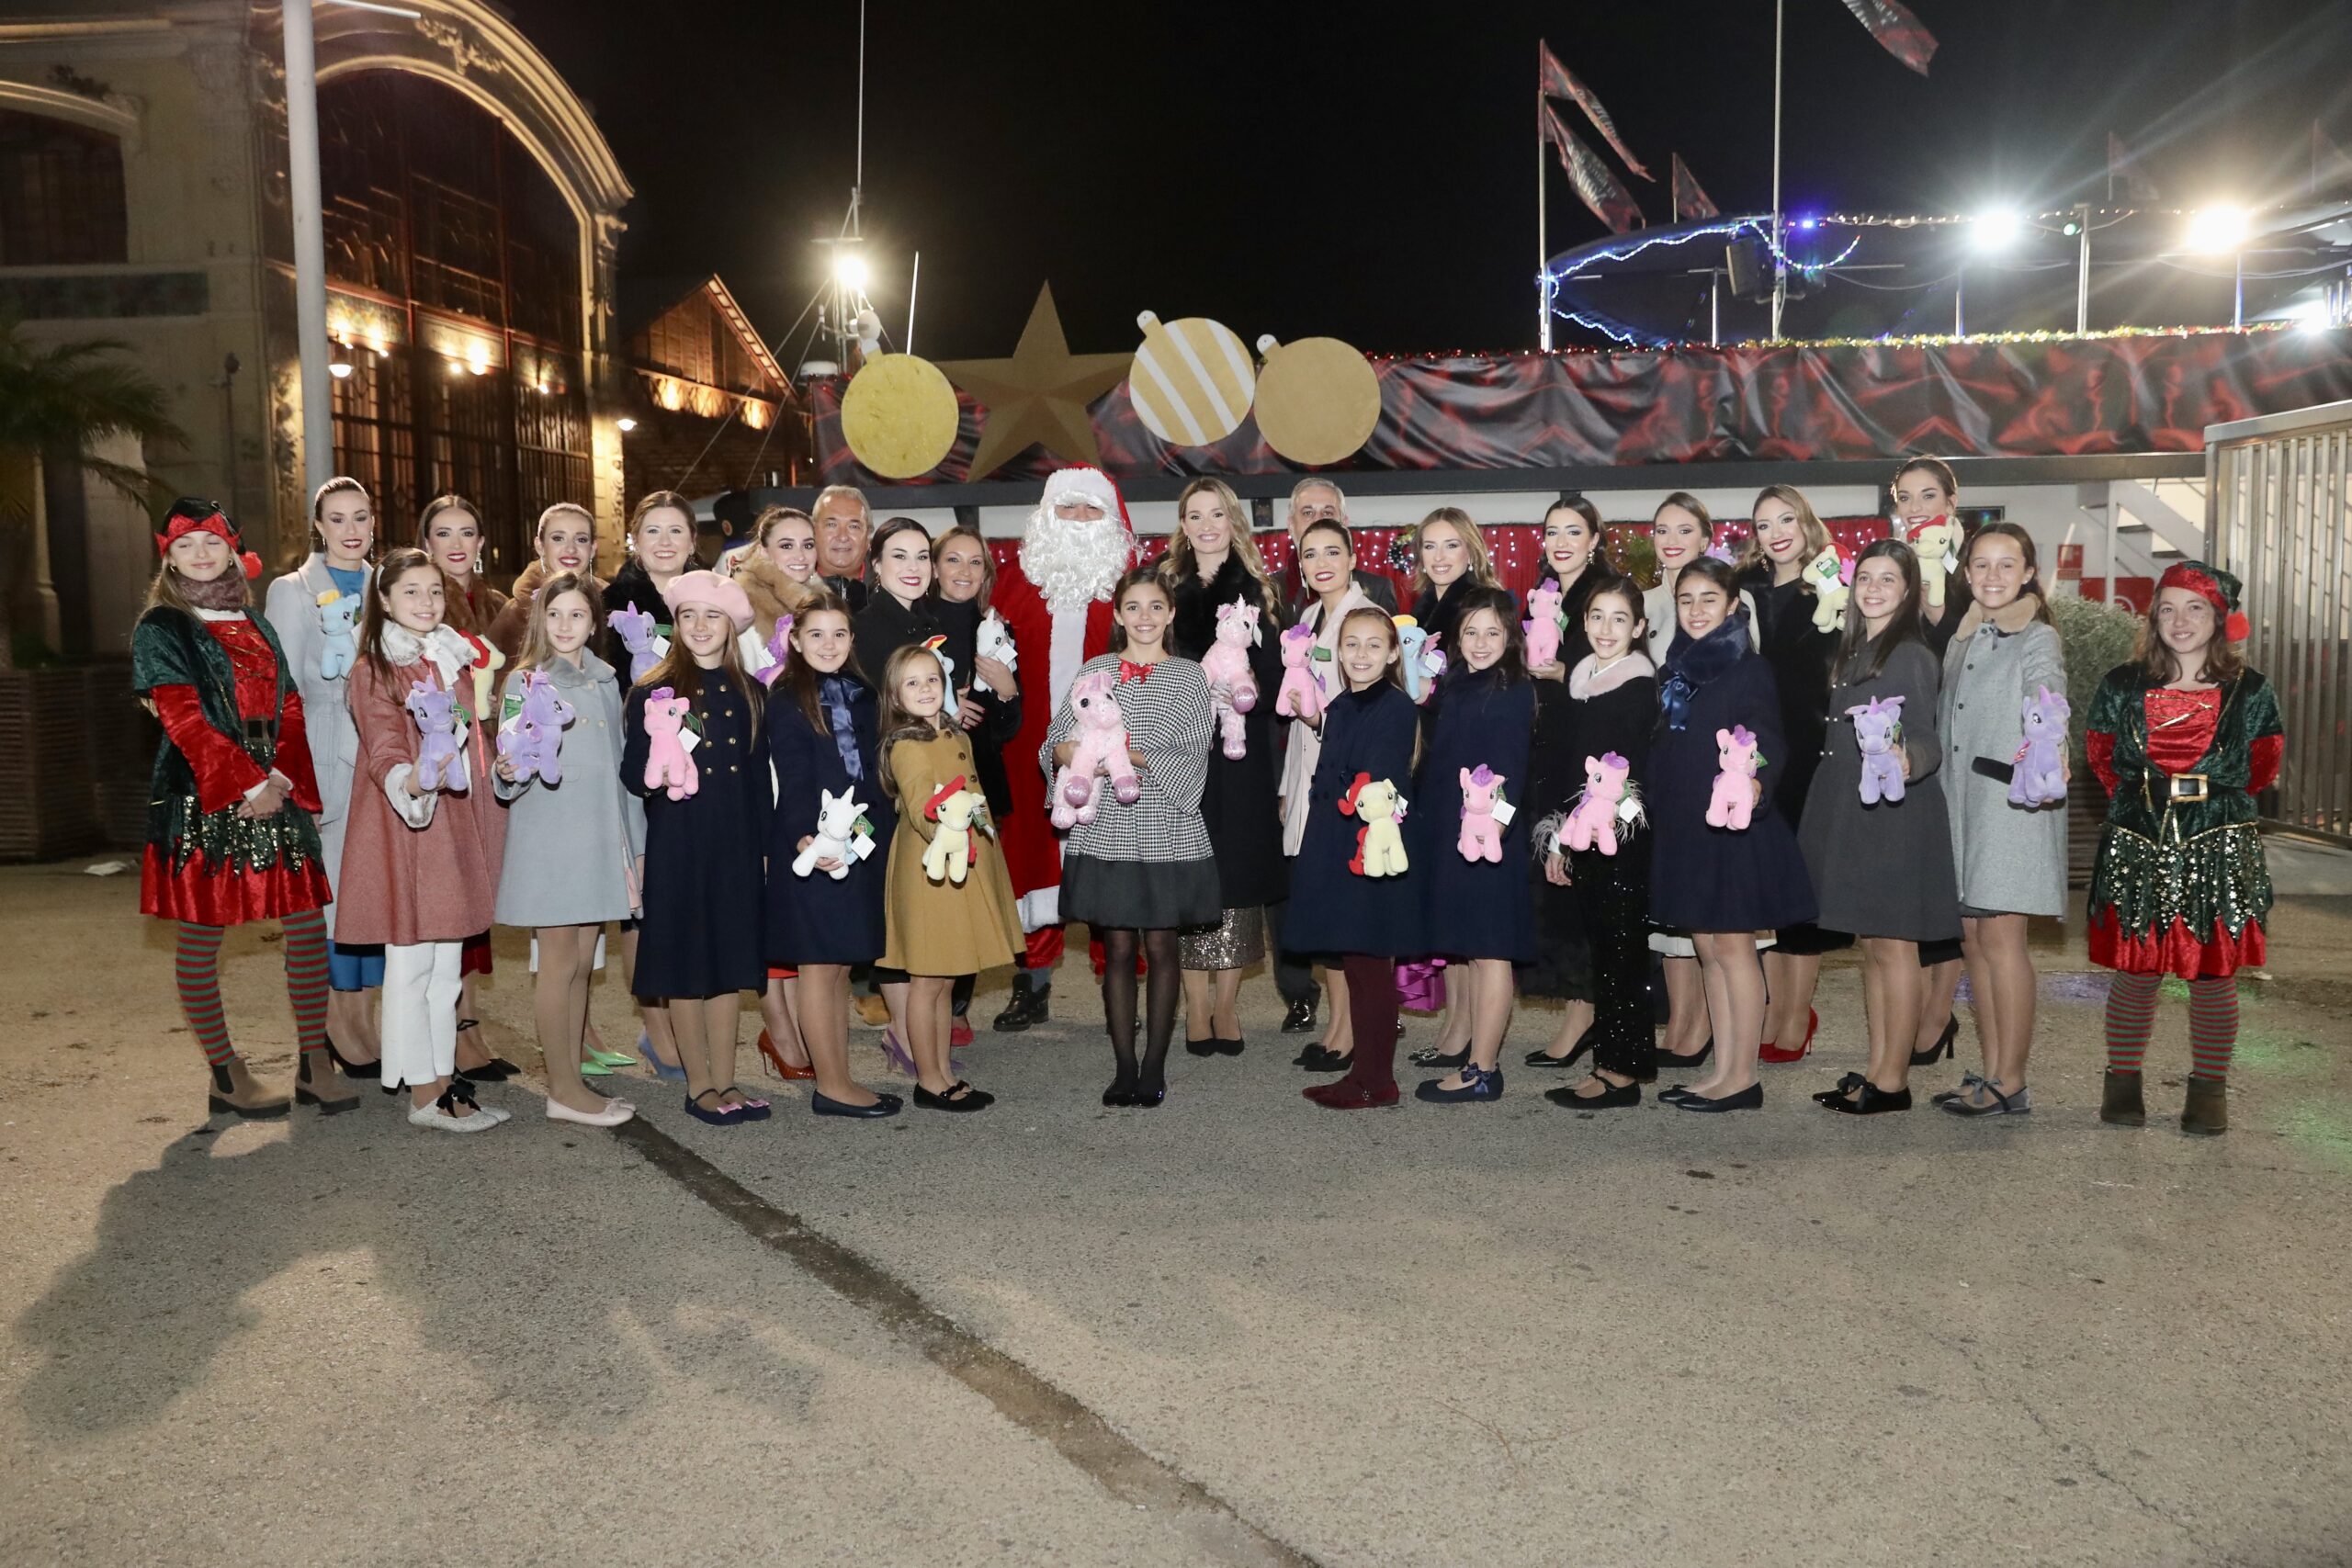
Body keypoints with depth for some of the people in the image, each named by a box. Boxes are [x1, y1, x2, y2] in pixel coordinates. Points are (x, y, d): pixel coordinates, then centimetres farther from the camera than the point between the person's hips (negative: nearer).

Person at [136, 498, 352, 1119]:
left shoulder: (255, 625, 17)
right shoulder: (161, 629, 1)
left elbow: (290, 709, 10)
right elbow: (184, 720, -10)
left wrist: (283, 779, -5)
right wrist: (248, 785, -15)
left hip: (276, 792, 5)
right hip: (201, 799, -5)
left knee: (308, 923, 0)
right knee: (201, 938, 1)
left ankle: (314, 1065, 9)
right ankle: (226, 1076, 12)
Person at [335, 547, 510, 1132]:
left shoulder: (455, 662, 15)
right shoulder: (374, 669, -5)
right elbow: (382, 746, -17)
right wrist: (409, 780, -35)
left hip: (456, 822, 7)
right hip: (403, 823, -7)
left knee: (448, 963, 11)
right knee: (410, 963, -1)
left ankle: (444, 1078, 19)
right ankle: (423, 1093, 5)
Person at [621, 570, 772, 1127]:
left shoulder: (749, 693, 9)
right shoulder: (653, 691, -2)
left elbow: (759, 778, 12)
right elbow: (632, 775, -2)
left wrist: (763, 841, 8)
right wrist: (657, 777, -23)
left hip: (736, 844, 3)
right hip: (676, 845, -3)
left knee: (731, 960, 7)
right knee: (684, 964, 2)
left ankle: (725, 1082, 17)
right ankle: (699, 1086, 13)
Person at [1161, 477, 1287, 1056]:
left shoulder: (1258, 591, 9)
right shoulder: (1165, 588, 10)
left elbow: (1275, 676, 3)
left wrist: (1248, 689, -16)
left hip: (1242, 754, 0)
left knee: (1238, 875, -1)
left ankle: (1226, 1004, 9)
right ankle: (1197, 1008, 6)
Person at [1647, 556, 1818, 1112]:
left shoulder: (1750, 670, -7)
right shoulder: (1678, 669, 12)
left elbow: (1766, 745, -13)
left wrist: (1754, 785, -33)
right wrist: (1653, 811, 11)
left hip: (1735, 824, -7)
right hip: (1683, 826, 7)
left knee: (1733, 946, -2)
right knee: (1707, 948, 10)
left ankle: (1743, 1076, 7)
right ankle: (1721, 1071, 18)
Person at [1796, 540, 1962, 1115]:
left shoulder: (1911, 655, -10)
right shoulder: (1854, 651, 14)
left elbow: (1924, 739, -16)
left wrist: (1906, 759, -36)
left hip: (1895, 817, -9)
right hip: (1853, 815, 9)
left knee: (1893, 947, -2)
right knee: (1869, 945, 13)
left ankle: (1893, 1081, 6)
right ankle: (1875, 1070, 21)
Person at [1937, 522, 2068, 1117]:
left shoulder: (2038, 640, -5)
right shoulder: (1963, 637, 15)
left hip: (2012, 801, -7)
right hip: (1962, 802, 7)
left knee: (2000, 938, -5)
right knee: (1972, 937, 8)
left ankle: (2010, 1082, 2)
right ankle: (1989, 1072, 16)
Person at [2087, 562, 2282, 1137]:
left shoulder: (2250, 692, 2)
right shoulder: (2122, 686, 3)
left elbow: (2262, 767, 13)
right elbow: (2101, 758, 15)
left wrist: (2213, 802, 11)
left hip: (2219, 851, 0)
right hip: (2136, 848, 0)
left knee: (2214, 976, 4)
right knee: (2135, 972, 4)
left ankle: (2209, 1090, 18)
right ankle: (2123, 1082, 18)